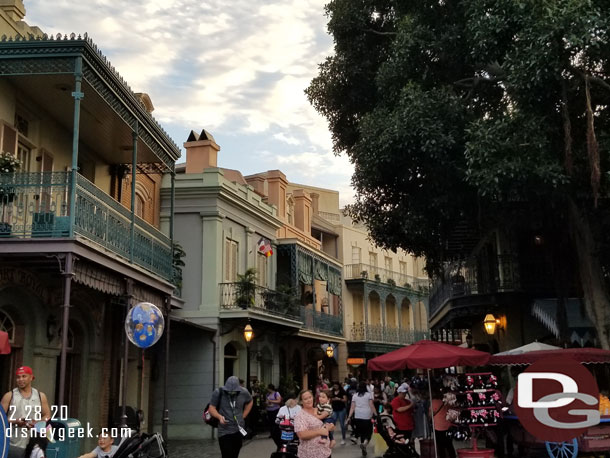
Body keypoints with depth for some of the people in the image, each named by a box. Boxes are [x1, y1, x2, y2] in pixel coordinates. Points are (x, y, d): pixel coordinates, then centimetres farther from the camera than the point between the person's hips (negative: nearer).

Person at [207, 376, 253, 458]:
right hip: (224, 432, -3)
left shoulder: (244, 393, -2)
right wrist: (219, 417, -23)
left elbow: (249, 402, 18)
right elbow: (212, 408, -5)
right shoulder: (218, 393, -11)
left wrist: (243, 416, 9)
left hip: (239, 430, 3)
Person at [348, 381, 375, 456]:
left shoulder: (355, 396, 8)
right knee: (368, 432, 5)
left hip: (358, 416, 3)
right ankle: (365, 443, -23)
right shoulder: (369, 395, 0)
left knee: (362, 432, 13)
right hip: (367, 416, -3)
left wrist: (349, 417, 3)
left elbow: (352, 407, 3)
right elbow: (371, 406, -7)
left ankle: (364, 450, 15)